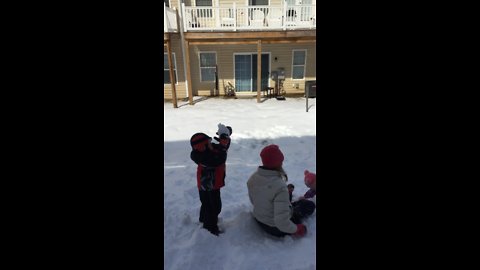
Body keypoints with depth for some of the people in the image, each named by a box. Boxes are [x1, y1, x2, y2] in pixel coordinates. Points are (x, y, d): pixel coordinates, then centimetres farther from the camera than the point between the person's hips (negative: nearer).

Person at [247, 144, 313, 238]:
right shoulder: (280, 187, -37)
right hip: (276, 228, -6)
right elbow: (282, 223, -35)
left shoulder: (252, 178, -15)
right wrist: (297, 230, -15)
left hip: (258, 220, 6)